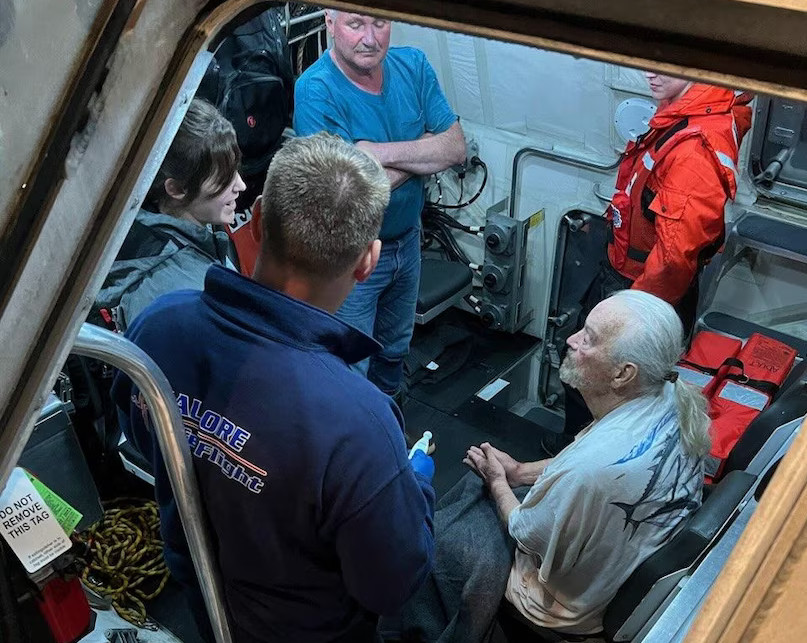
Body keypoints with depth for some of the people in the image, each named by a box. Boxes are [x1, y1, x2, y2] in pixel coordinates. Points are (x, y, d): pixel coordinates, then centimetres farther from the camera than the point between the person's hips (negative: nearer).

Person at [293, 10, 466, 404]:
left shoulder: (412, 65, -6)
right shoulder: (316, 90, -24)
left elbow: (455, 148, -12)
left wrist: (381, 152, -25)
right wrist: (419, 153, -18)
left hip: (407, 240, 7)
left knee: (394, 348, 27)